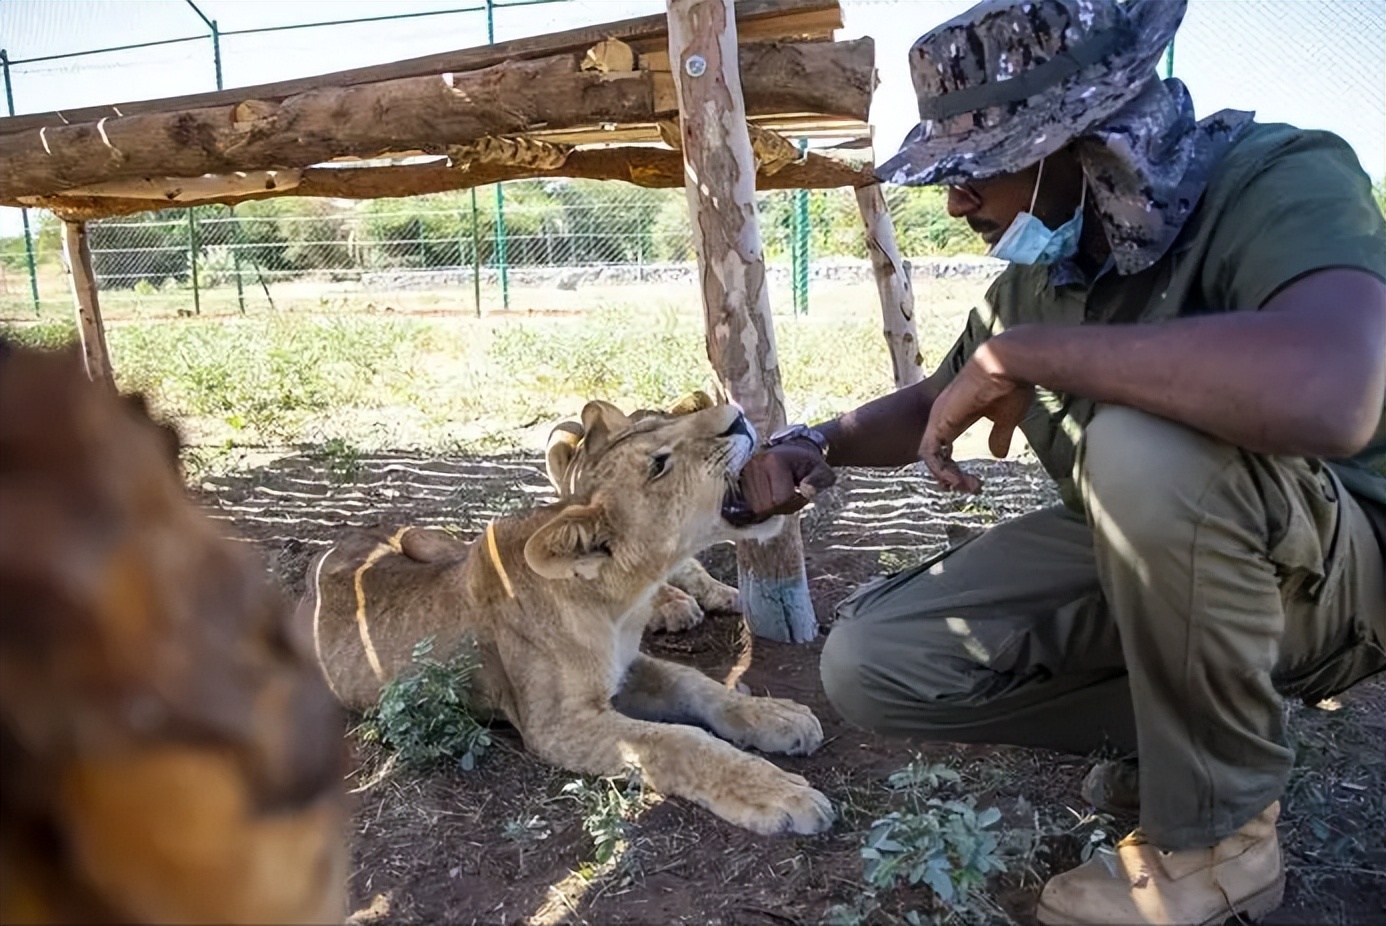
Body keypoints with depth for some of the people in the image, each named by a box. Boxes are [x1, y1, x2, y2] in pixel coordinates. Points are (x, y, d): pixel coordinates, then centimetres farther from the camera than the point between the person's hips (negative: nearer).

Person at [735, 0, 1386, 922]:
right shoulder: (1037, 273, -3)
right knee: (870, 665, -8)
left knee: (1144, 445, -38)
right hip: (1131, 558, 6)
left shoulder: (1279, 181, -23)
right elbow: (929, 406, 12)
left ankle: (1220, 833, -13)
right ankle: (1172, 727, 9)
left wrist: (1018, 354, -34)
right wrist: (819, 443, -9)